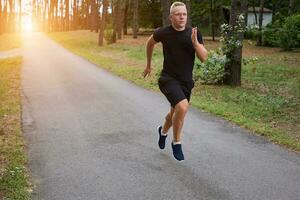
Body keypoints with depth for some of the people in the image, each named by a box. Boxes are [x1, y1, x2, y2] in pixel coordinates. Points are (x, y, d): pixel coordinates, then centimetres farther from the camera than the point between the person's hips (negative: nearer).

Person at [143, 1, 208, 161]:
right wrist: (148, 65, 19)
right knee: (182, 107, -28)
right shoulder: (163, 32, -9)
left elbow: (203, 58, -11)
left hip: (186, 81, 4)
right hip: (168, 79, -4)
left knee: (175, 113, 20)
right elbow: (150, 43, 12)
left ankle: (163, 131, 54)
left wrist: (195, 42, -27)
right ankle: (176, 142, -6)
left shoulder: (194, 34, -6)